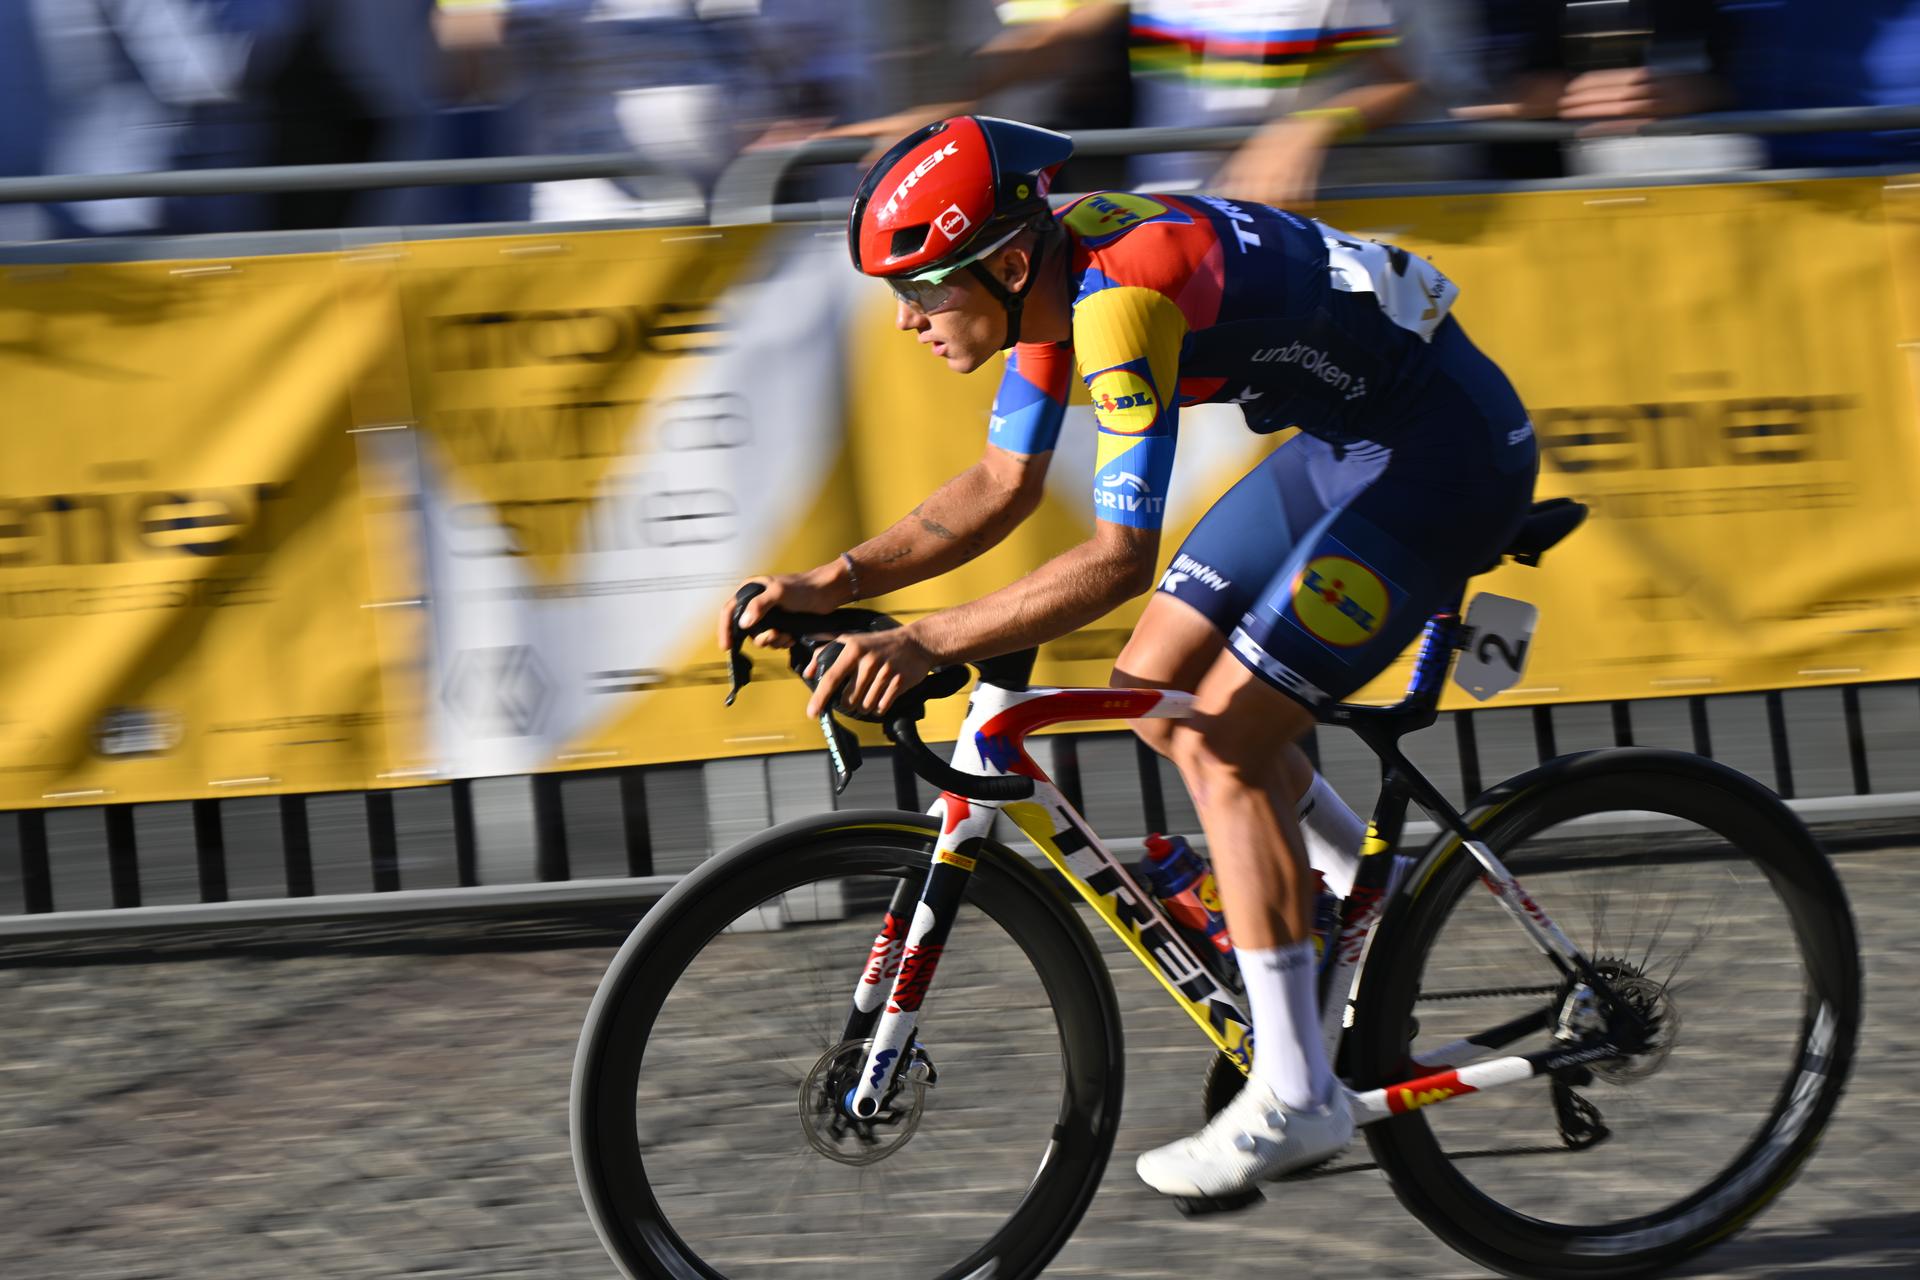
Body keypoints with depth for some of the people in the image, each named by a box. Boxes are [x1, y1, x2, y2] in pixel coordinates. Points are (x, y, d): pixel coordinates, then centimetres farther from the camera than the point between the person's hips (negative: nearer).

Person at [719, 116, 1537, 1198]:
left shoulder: (1121, 297, -28)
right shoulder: (1053, 271, 0)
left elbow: (1120, 557, -34)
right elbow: (1004, 485, 9)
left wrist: (924, 645, -37)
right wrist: (836, 584, -1)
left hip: (1446, 449, -10)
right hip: (1348, 437, 10)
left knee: (1222, 745, -12)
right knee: (1155, 689, 9)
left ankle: (1297, 1100, -5)